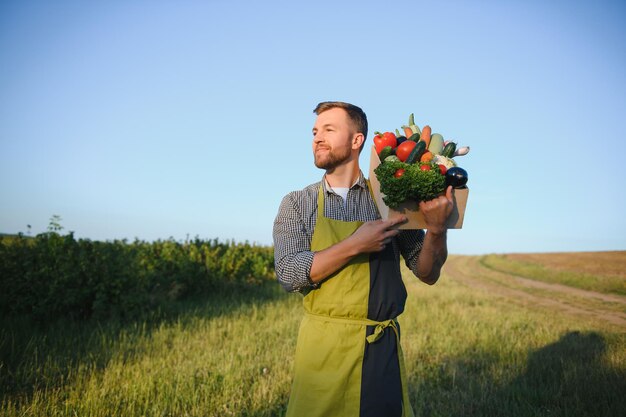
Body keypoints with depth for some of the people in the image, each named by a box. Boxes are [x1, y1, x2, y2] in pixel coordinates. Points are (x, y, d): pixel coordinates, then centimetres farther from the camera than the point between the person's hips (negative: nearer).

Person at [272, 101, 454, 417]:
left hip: (382, 347, 1)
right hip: (322, 346, 0)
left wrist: (436, 229, -17)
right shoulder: (296, 204, 1)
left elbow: (428, 274, 2)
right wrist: (355, 246, -21)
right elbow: (289, 274, -12)